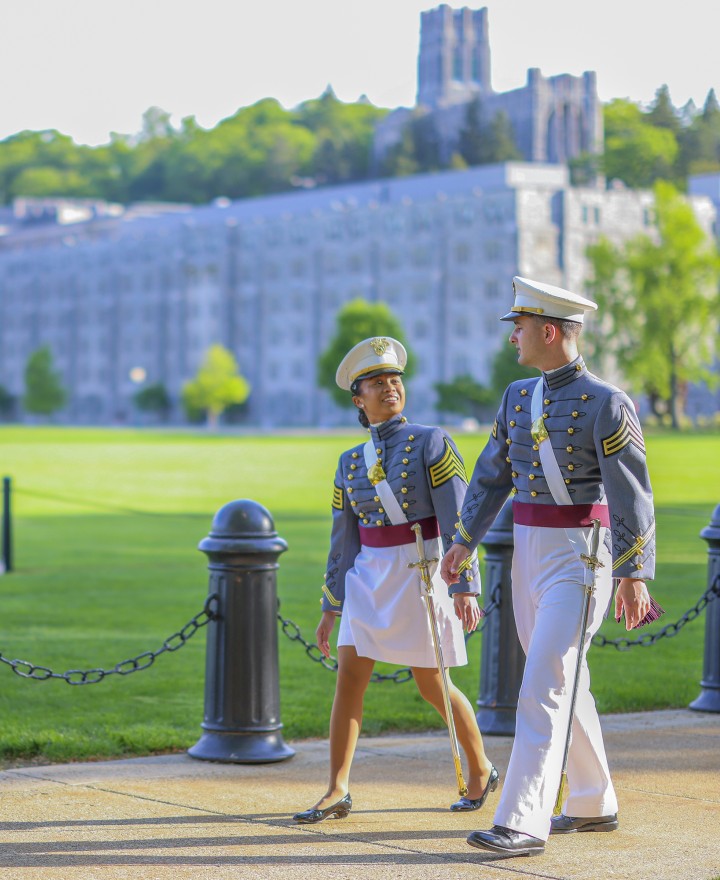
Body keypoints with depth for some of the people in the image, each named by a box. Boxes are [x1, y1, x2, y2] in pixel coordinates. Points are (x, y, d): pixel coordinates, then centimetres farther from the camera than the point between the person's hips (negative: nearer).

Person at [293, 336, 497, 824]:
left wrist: (465, 587, -18)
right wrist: (331, 607, 12)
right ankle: (337, 792, -5)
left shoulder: (431, 443, -5)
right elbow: (343, 540, 13)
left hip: (423, 572, -4)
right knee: (349, 677, -7)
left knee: (432, 685, 2)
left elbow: (457, 519, -11)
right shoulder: (351, 462, 9)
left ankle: (481, 771, 24)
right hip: (370, 576, 5)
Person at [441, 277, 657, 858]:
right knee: (564, 684, 15)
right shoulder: (519, 398, 10)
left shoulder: (606, 404, -12)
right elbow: (492, 477, 12)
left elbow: (632, 495, -14)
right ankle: (593, 805, 28)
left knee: (544, 686, -14)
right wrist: (464, 543, 2)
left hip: (580, 559, -8)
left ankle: (522, 823, -14)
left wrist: (634, 576, -18)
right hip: (529, 555, 8)